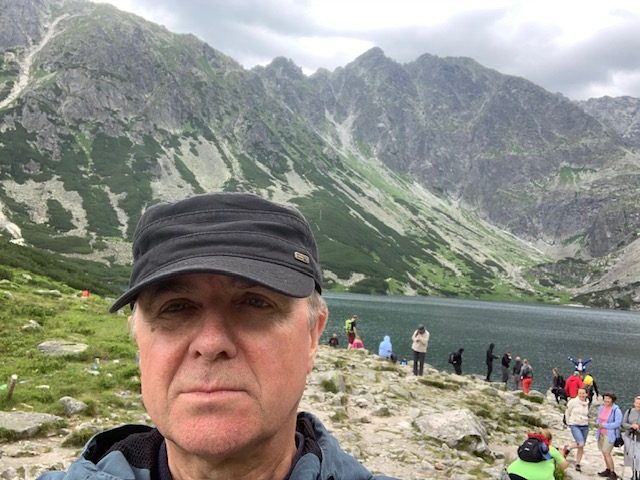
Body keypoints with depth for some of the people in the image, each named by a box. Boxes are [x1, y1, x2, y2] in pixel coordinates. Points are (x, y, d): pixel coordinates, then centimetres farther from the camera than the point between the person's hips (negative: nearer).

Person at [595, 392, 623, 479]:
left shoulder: (616, 410, -15)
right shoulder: (601, 408, 5)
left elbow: (618, 423, -20)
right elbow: (598, 418, 17)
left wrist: (604, 426, -21)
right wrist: (597, 424, -5)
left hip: (610, 434, -7)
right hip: (601, 434, 7)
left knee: (606, 453, -8)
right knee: (604, 452, 13)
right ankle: (608, 470, 28)